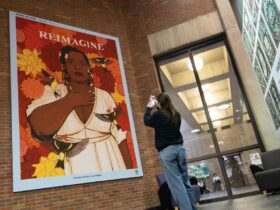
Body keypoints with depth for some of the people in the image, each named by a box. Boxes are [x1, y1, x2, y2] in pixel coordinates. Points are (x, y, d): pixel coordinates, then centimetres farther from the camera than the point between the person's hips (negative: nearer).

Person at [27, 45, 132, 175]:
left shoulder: (104, 96, 3)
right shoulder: (53, 92, -1)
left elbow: (120, 136, 1)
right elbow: (40, 128, -19)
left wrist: (129, 171, -3)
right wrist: (71, 100, -13)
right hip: (73, 170, -1)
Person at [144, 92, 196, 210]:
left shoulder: (158, 115, -8)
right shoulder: (176, 115, 8)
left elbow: (147, 121, 9)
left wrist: (149, 107, 20)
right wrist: (157, 108, 26)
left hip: (166, 151, -6)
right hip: (179, 148, 6)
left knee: (176, 184, -5)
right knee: (185, 181, 13)